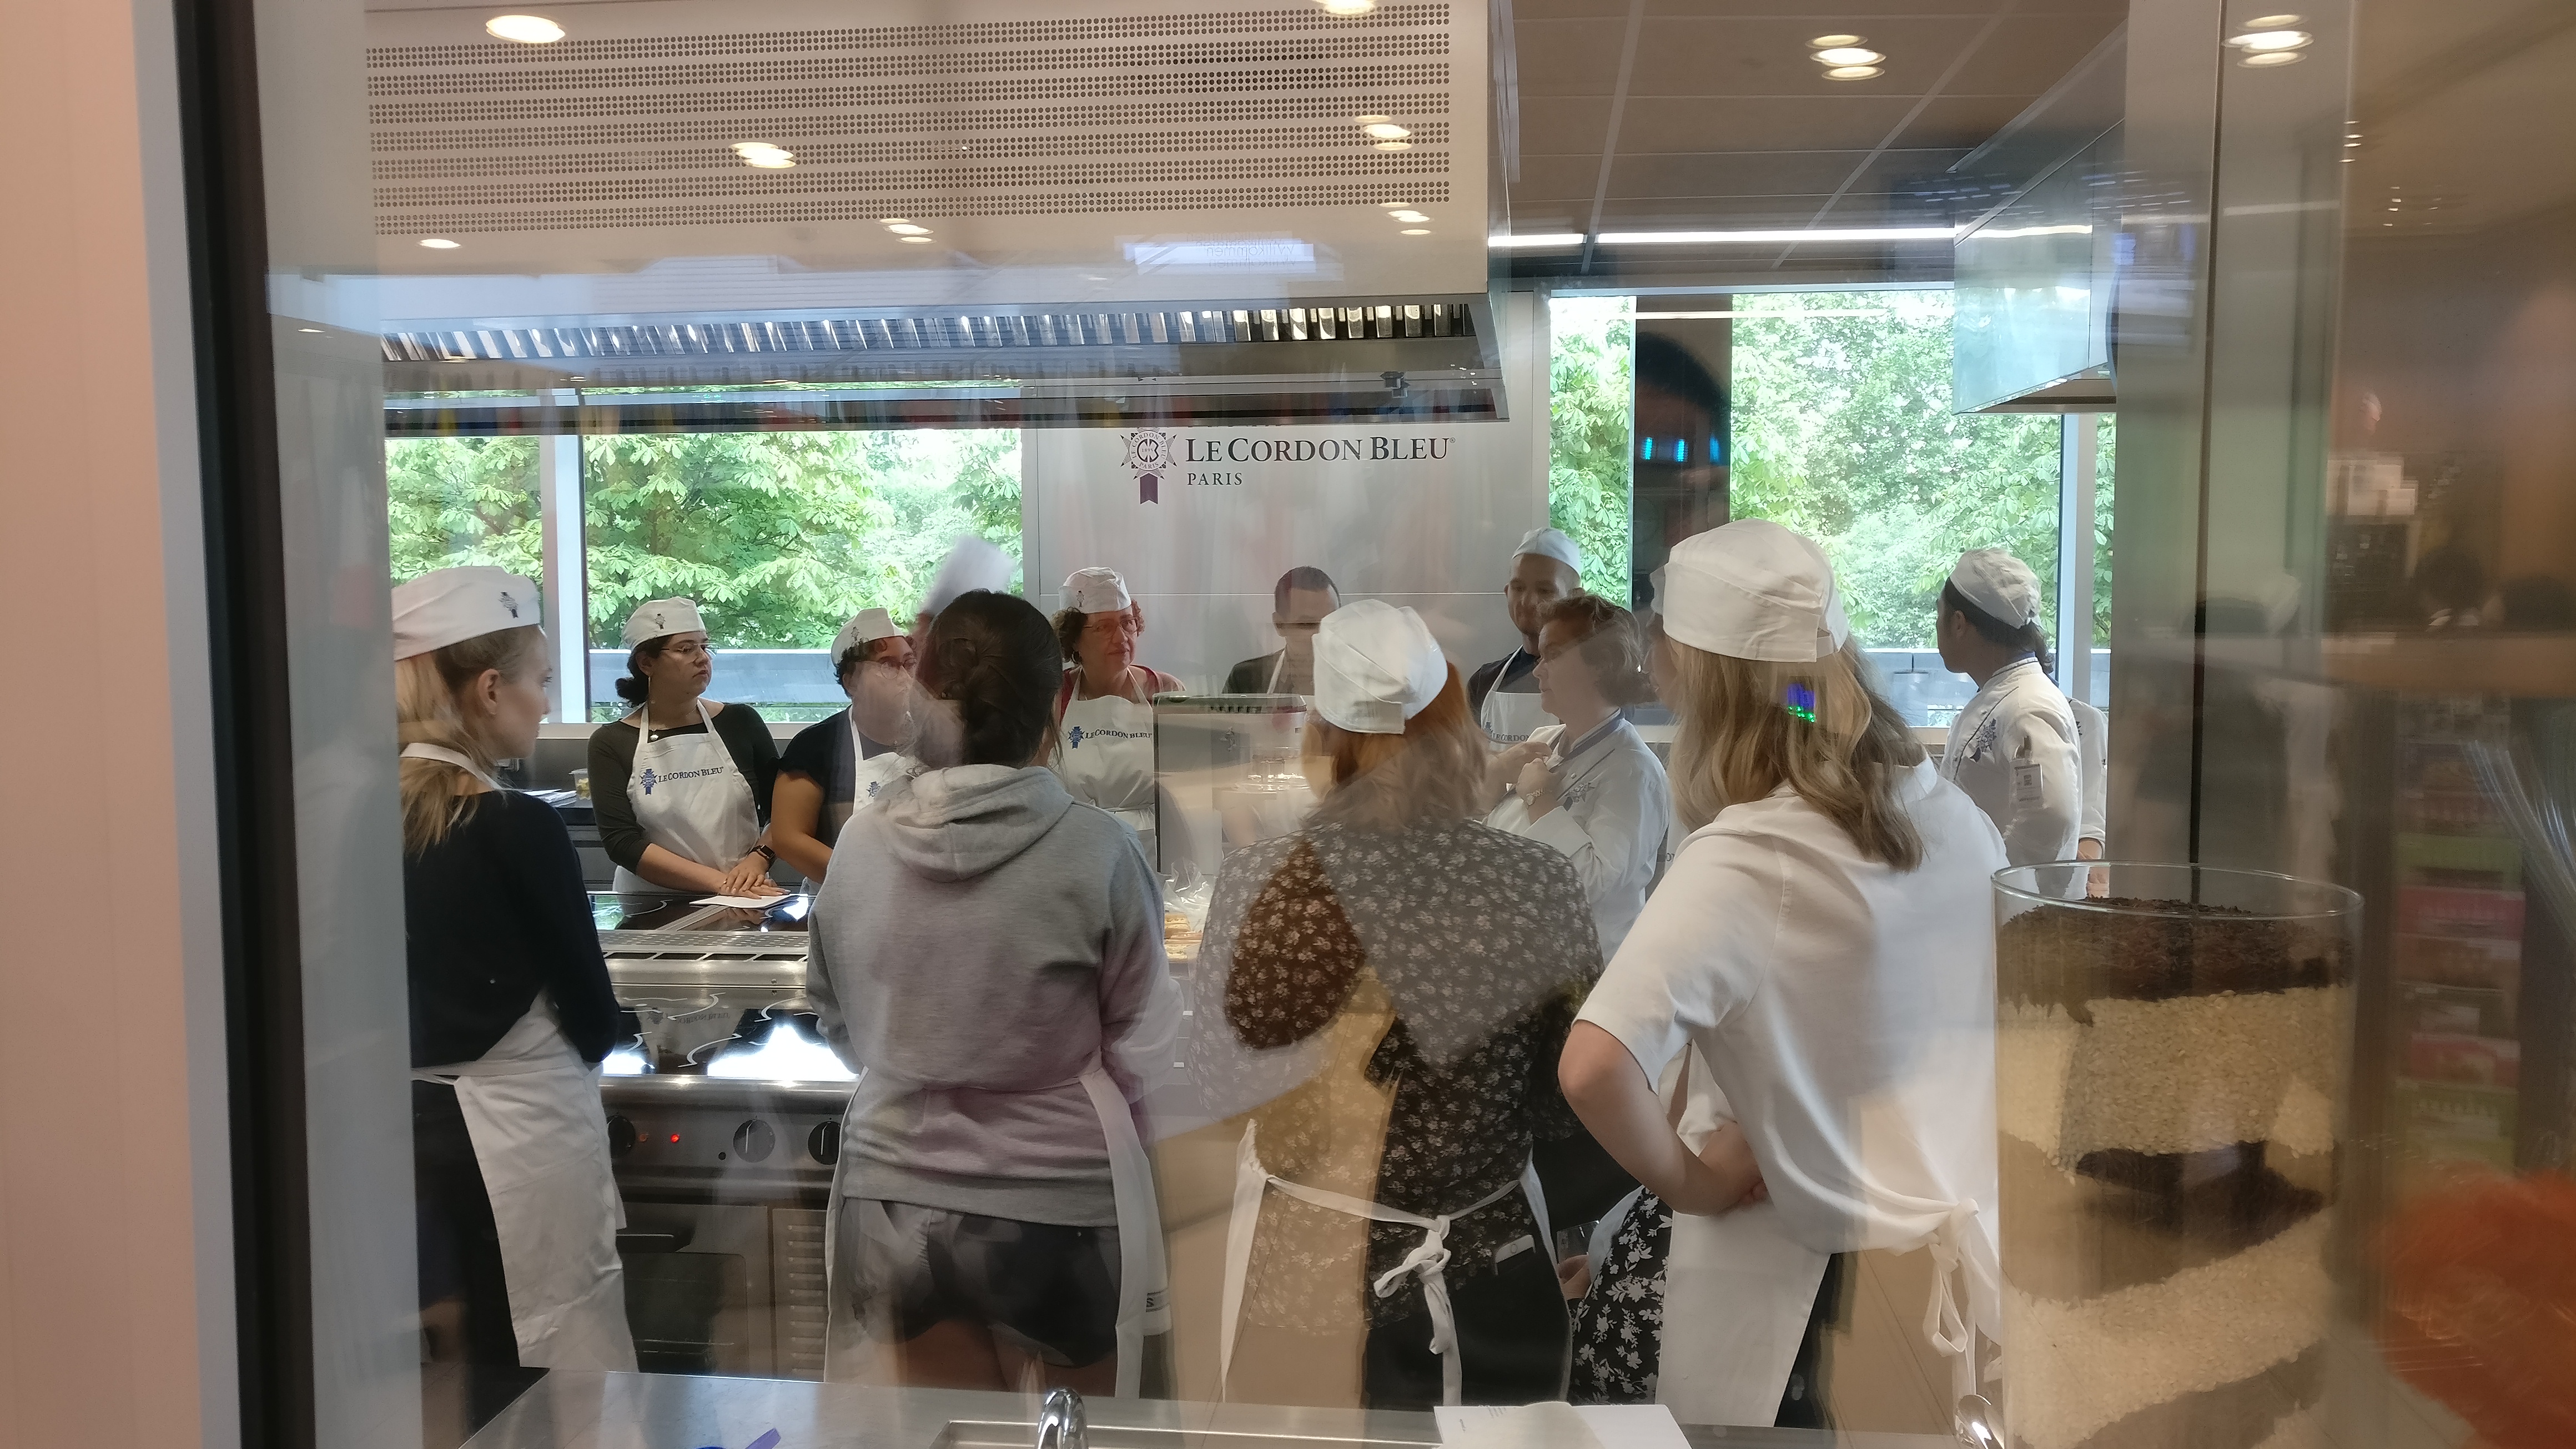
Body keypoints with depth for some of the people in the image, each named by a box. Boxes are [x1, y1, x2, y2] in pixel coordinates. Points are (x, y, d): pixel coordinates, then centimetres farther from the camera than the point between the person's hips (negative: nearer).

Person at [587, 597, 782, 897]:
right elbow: (621, 841, -6)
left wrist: (759, 858, -11)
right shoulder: (611, 743, 3)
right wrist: (718, 882, -15)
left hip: (743, 903, -1)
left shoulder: (741, 723, 6)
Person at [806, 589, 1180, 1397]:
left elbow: (841, 1031, 5)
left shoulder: (861, 845, -9)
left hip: (895, 1196, 3)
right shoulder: (1096, 850, -18)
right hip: (1058, 1205, -2)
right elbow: (1142, 1053, -8)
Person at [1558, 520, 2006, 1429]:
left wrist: (1687, 1181, -19)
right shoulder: (1947, 807, -3)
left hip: (1825, 1266, -6)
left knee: (1614, 1340, 15)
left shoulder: (1742, 862, -23)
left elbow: (1592, 1069, -35)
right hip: (1965, 1232, 6)